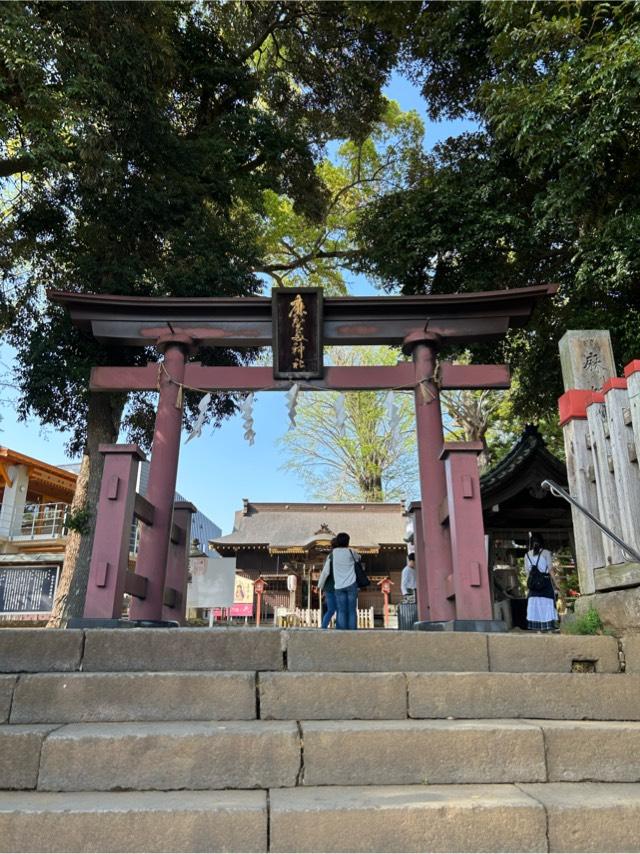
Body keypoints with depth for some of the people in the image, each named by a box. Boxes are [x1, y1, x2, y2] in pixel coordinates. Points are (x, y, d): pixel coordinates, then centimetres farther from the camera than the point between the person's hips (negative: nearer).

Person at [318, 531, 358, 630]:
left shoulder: (332, 554, 4)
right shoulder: (351, 552, 2)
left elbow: (325, 572, 4)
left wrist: (320, 585, 12)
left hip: (339, 586, 1)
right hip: (351, 585, -1)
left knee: (341, 611, 1)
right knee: (352, 611, 1)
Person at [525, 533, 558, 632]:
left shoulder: (527, 555, 7)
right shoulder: (546, 552, -2)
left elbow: (527, 572, 6)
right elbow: (550, 569, -4)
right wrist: (554, 583, 2)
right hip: (545, 581, -2)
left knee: (535, 604, 6)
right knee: (547, 604, 3)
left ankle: (537, 628, 7)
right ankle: (549, 626, 4)